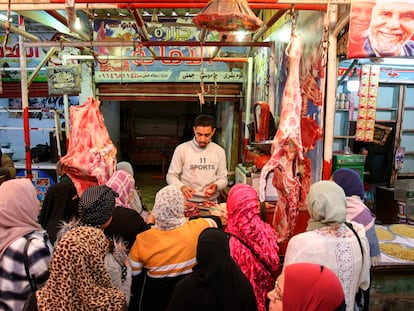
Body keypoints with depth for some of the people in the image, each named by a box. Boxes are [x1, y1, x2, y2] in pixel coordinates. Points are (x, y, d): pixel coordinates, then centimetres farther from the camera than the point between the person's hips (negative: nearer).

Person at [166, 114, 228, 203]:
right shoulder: (181, 149, -2)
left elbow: (223, 179, 11)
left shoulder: (219, 151, 5)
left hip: (211, 202, 2)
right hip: (187, 201, -2)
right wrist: (182, 187, -17)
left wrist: (215, 186, -11)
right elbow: (171, 176, 2)